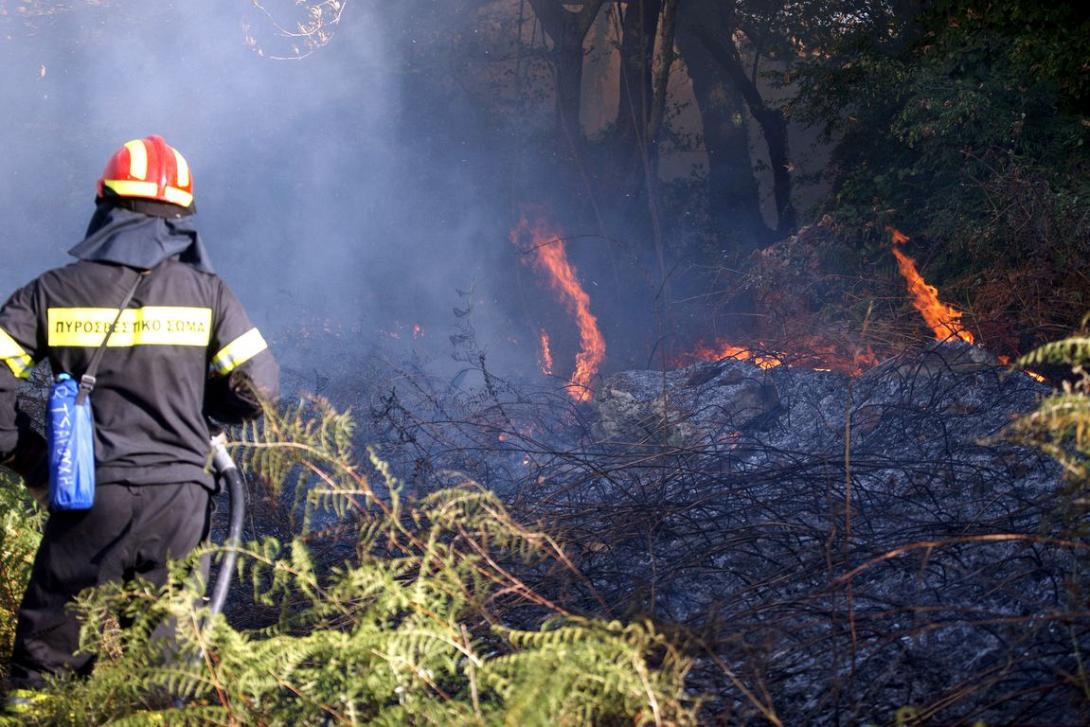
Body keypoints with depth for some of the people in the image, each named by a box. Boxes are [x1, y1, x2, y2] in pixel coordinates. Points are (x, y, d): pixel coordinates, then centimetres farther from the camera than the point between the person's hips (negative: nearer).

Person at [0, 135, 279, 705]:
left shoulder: (53, 292, 1)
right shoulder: (206, 292, 1)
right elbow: (258, 388, -1)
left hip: (93, 495, -1)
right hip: (180, 496, 1)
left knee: (47, 636, 13)